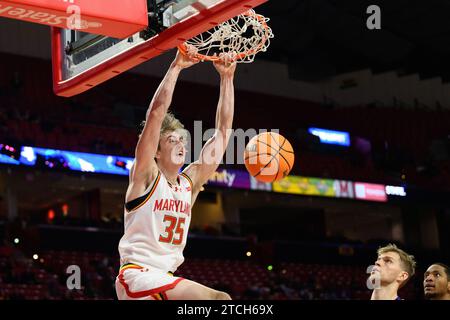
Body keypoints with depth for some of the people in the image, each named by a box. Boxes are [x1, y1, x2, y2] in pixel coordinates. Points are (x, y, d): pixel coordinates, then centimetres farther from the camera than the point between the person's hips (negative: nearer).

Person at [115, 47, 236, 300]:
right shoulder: (146, 175, -3)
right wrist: (176, 67, -15)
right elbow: (156, 113, -14)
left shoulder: (191, 181, 13)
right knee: (219, 300, -21)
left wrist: (227, 77, 7)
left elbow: (223, 130, 11)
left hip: (164, 279, 8)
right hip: (138, 276, -8)